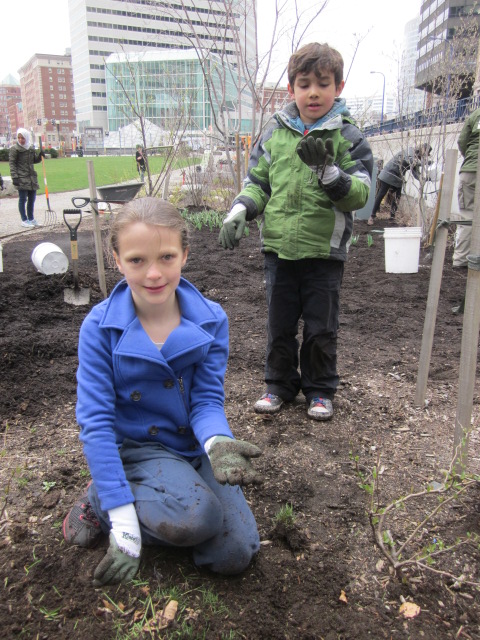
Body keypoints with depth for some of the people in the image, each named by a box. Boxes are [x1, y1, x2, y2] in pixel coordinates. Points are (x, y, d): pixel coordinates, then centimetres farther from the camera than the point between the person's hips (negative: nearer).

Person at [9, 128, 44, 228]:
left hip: (32, 177, 6)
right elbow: (12, 163, -9)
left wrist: (40, 155, 3)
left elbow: (34, 160, 24)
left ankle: (31, 219, 22)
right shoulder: (14, 149, -6)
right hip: (21, 178, -6)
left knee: (32, 199, 11)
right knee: (23, 199, -1)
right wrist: (14, 177, -17)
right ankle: (24, 220, 7)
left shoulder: (31, 148, 12)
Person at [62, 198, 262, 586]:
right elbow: (96, 422, -16)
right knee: (197, 518, -31)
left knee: (234, 556, -11)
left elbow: (207, 398, -8)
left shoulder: (211, 321, -10)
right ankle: (100, 502, -2)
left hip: (195, 447, 4)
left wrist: (217, 443, -33)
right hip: (136, 448, -3)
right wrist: (123, 524, -19)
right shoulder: (101, 327, -16)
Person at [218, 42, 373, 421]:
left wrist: (327, 170, -24)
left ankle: (320, 390, 28)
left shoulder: (348, 137, -2)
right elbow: (257, 182, 12)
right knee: (279, 324, 13)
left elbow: (360, 194, -9)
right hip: (279, 247, 3)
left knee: (321, 328, 9)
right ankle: (280, 384, 31)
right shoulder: (275, 132, 7)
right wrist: (239, 212, -6)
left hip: (325, 251, -2)